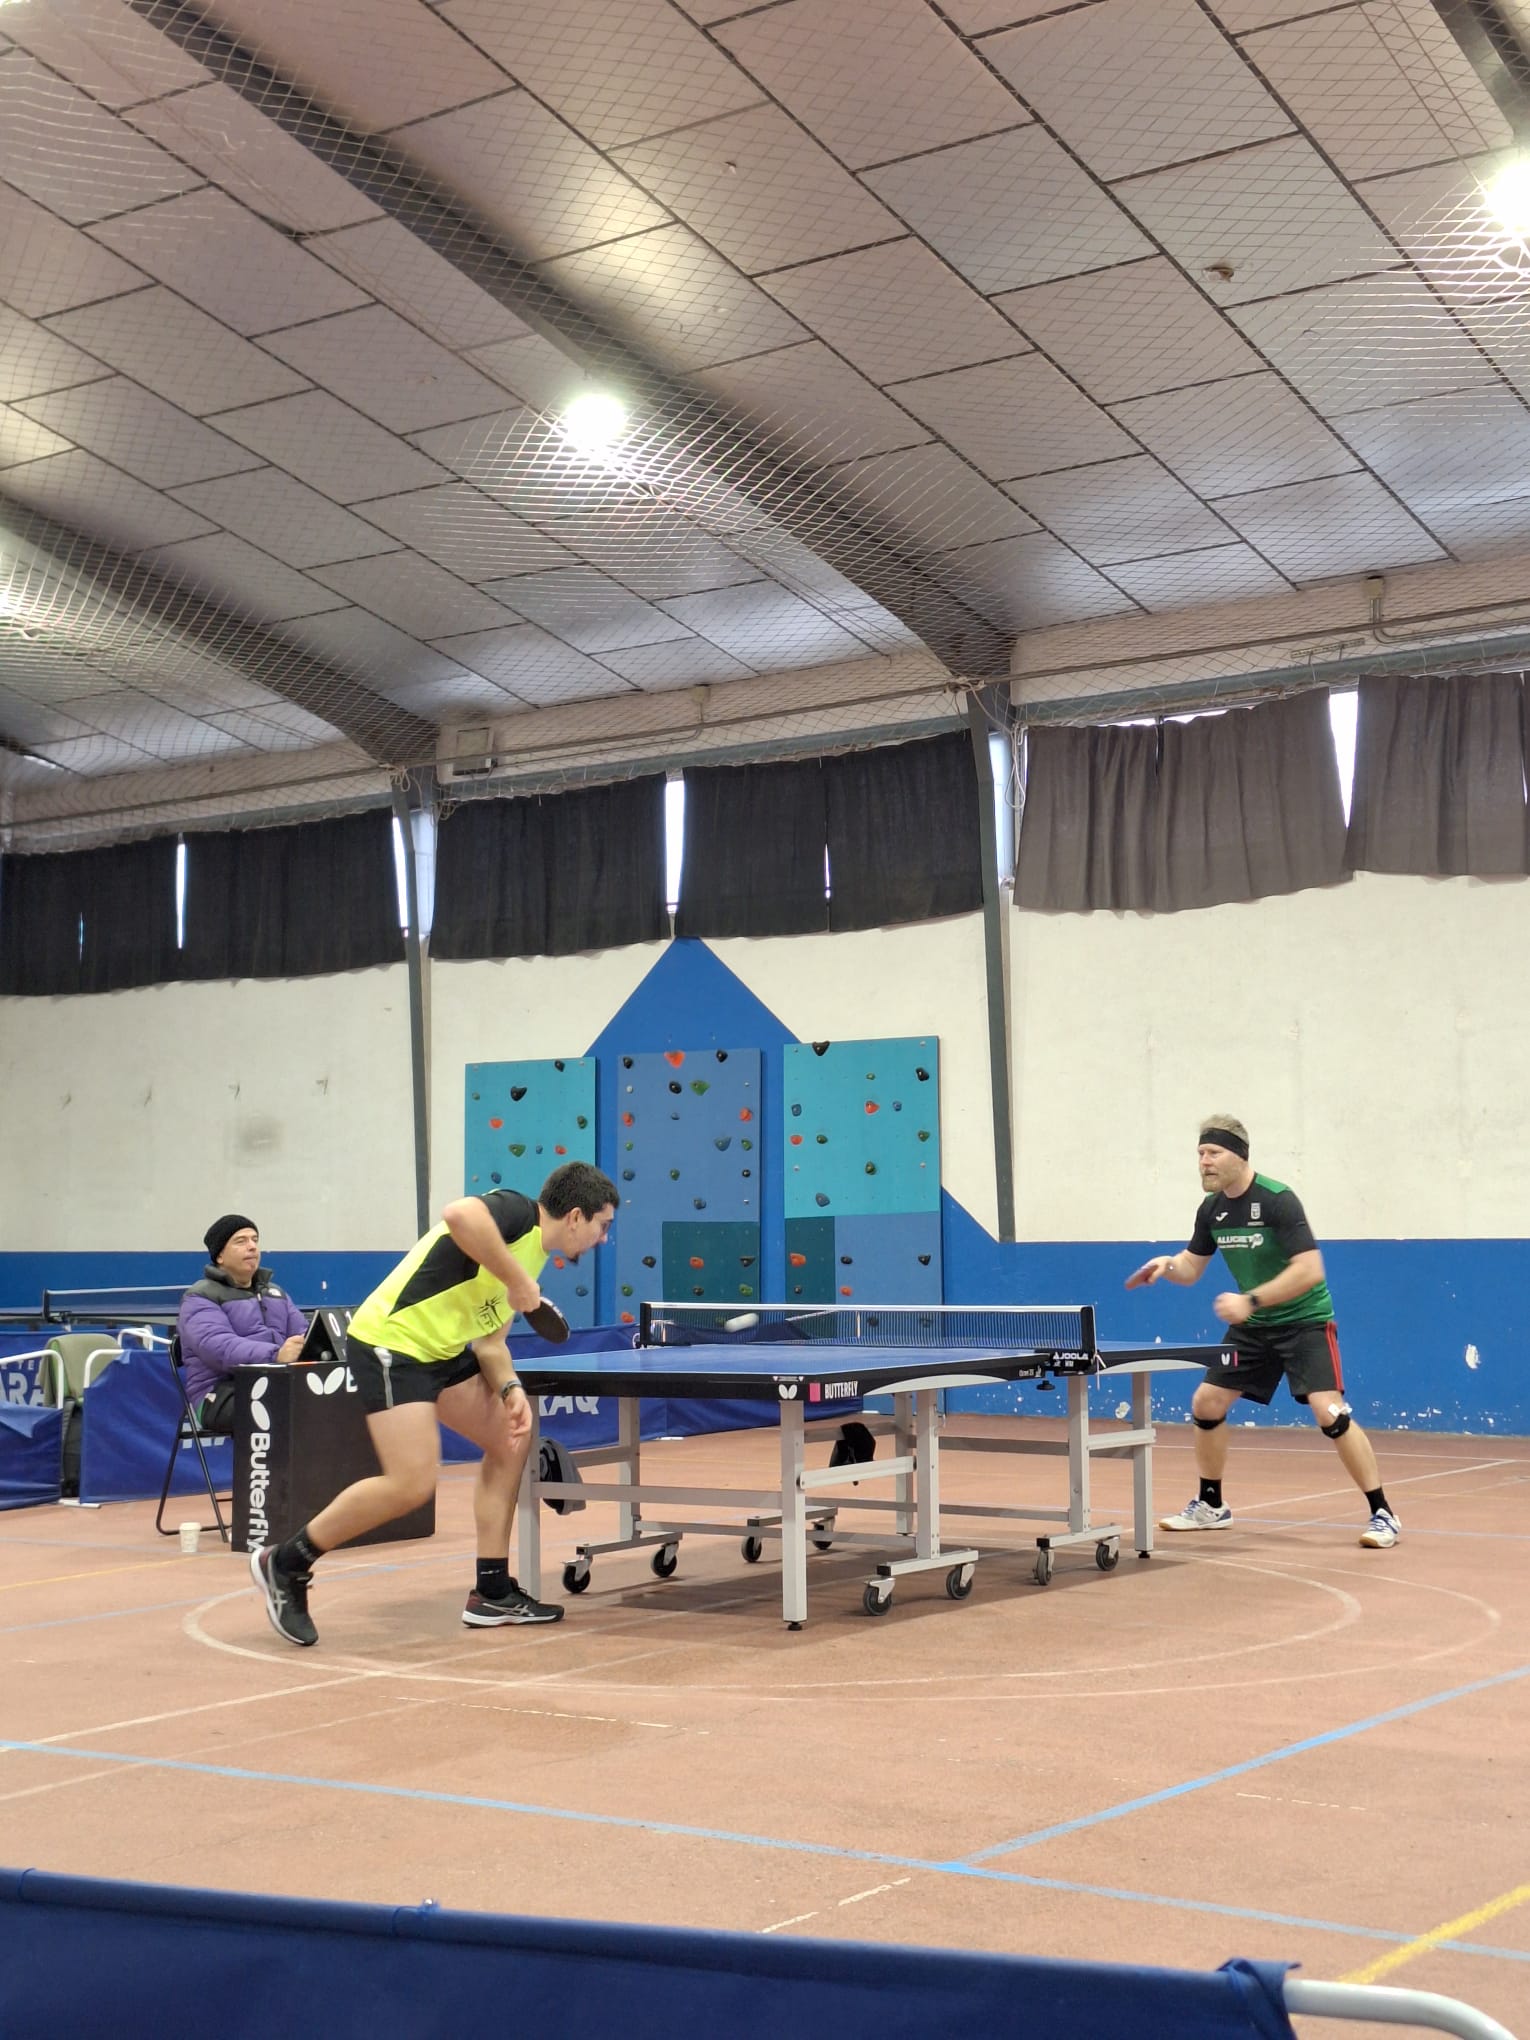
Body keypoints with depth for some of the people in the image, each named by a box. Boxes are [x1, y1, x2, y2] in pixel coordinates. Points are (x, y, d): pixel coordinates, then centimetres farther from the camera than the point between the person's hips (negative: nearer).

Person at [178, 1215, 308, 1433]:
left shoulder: (275, 1293, 25)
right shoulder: (200, 1298, 1)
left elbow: (303, 1333, 18)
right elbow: (219, 1346, -17)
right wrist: (276, 1356, -34)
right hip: (223, 1396, -6)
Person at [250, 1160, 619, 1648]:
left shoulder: (533, 1258, 16)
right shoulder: (515, 1211, -13)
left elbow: (489, 1338, 16)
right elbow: (458, 1215, -36)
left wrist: (510, 1388, -3)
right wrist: (517, 1279, -28)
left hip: (440, 1352, 11)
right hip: (390, 1343, -11)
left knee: (510, 1440, 11)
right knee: (413, 1482, -18)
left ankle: (491, 1594, 18)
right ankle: (284, 1563, 0)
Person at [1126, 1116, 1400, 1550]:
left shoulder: (1278, 1200, -22)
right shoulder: (1211, 1209, 0)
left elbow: (1310, 1270, -28)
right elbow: (1192, 1268, 10)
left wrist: (1250, 1301, -32)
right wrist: (1167, 1265, -13)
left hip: (1304, 1322, -7)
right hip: (1254, 1326, 7)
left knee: (1329, 1413, -21)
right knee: (1206, 1404, 5)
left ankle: (1382, 1514, -10)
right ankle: (1211, 1506, 22)